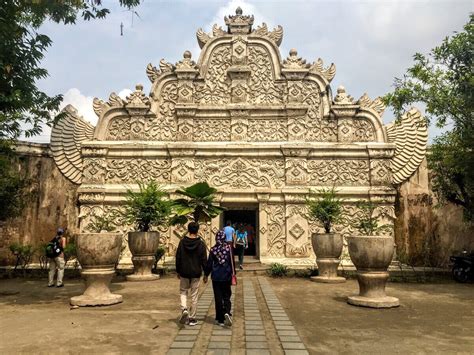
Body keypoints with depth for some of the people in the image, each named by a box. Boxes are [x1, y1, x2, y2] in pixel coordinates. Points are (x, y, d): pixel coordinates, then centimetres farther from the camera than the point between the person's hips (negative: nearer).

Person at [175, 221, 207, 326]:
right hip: (196, 273, -1)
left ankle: (184, 309, -6)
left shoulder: (182, 242, -5)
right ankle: (192, 318, 14)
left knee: (183, 292, 19)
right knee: (194, 296, 9)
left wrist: (178, 271, 11)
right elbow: (204, 260, -5)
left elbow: (178, 258, 0)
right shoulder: (201, 243, -8)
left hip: (184, 272, 1)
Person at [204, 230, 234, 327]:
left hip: (216, 277, 0)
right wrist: (232, 273, 9)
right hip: (226, 276, 0)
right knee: (226, 296, 12)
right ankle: (227, 312, -13)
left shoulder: (213, 249, -6)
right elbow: (232, 262, -3)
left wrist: (206, 274, 12)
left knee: (218, 298, 8)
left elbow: (209, 263, 0)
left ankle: (220, 319, 13)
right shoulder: (229, 248, -6)